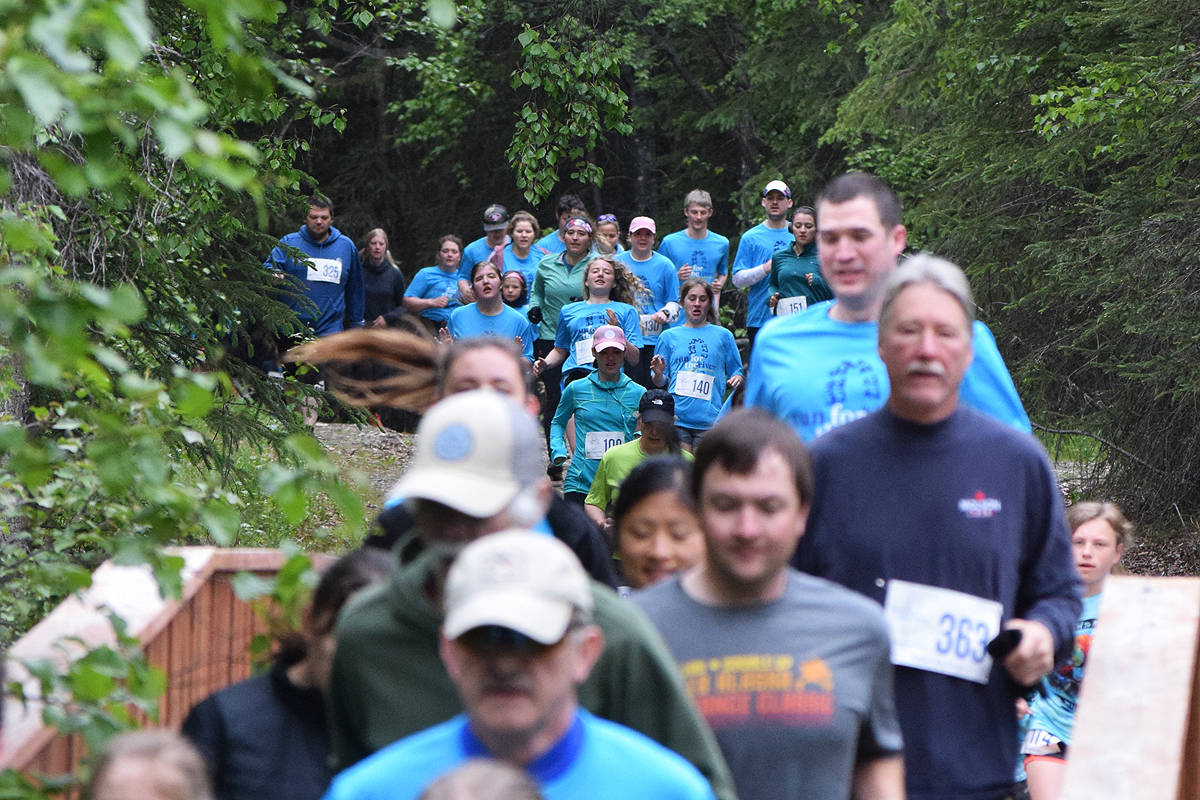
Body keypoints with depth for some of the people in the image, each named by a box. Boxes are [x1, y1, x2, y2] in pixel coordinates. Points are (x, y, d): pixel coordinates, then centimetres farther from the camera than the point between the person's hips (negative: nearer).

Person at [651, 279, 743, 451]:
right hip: (677, 416, 0)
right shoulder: (669, 337, 12)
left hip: (709, 417, 0)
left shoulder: (723, 335, 12)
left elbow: (736, 372, 14)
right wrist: (658, 374, -9)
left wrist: (735, 381, -8)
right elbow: (660, 382, 13)